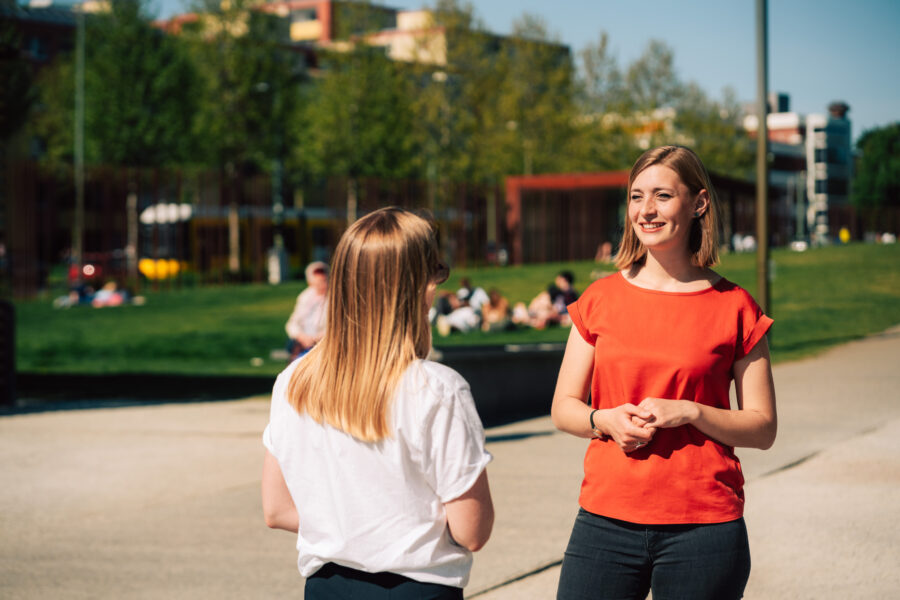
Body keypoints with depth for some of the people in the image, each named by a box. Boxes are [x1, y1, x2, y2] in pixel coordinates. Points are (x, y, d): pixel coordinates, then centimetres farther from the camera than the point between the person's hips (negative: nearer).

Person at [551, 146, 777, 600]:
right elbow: (563, 408, 11)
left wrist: (689, 413, -14)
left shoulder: (732, 307, 1)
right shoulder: (601, 299, 7)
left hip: (704, 527, -2)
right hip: (606, 522, 2)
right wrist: (605, 420, -10)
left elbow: (763, 428, 2)